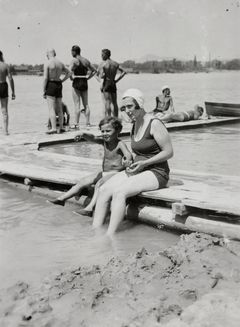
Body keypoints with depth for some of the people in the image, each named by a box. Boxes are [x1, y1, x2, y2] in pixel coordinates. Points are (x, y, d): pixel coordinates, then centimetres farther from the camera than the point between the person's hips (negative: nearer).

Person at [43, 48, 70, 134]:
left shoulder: (47, 64, -9)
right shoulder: (60, 63, 9)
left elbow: (45, 78, -13)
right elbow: (68, 73, 19)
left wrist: (44, 91, -9)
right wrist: (62, 81, 14)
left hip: (50, 85, -6)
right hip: (59, 85, 6)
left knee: (51, 109, -8)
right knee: (59, 109, 13)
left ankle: (54, 128, -15)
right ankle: (61, 127, 15)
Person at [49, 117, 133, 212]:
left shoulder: (120, 144, -15)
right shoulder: (104, 141, 6)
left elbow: (128, 154, -32)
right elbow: (93, 138, -7)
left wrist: (127, 160, -56)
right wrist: (83, 135, -30)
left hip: (116, 172, -8)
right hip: (104, 173, 8)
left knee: (100, 183, -33)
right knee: (83, 182, 6)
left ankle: (90, 208, -41)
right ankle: (61, 199, 12)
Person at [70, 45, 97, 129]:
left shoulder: (74, 60, -9)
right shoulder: (86, 61, 11)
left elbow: (69, 71, -25)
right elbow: (94, 70, 16)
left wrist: (71, 77, -7)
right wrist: (88, 77, 13)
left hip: (77, 83, -6)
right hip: (85, 83, 6)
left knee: (77, 105, -5)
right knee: (86, 104, 11)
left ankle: (76, 124, -5)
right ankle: (88, 122, 11)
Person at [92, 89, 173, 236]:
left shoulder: (154, 123, -12)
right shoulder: (135, 124, 13)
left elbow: (169, 152, -13)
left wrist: (145, 163, -19)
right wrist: (133, 164, 7)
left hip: (156, 173, -8)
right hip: (138, 170, 8)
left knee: (119, 192, -30)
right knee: (104, 190, -14)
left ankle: (109, 237, -29)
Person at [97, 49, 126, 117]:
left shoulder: (102, 64, -8)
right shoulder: (115, 64, 10)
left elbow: (102, 76, -20)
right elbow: (124, 72, 8)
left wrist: (99, 75, 0)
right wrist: (116, 80, 9)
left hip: (105, 84, -6)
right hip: (113, 85, 6)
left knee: (107, 103, -10)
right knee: (114, 103, 12)